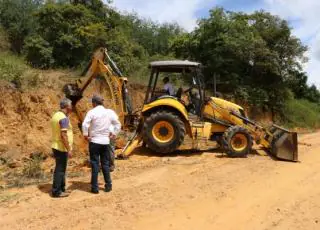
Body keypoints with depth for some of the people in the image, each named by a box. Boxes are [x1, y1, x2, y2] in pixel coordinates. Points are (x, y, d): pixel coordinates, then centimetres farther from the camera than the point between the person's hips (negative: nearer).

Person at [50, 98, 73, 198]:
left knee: (61, 168, 17)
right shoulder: (63, 118, -20)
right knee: (60, 169, -1)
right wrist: (69, 149, -21)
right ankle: (56, 191, 8)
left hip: (56, 146, 10)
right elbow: (63, 135, -24)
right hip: (61, 148, -10)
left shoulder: (56, 115, 11)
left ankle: (61, 188, 27)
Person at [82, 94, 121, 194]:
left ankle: (95, 187, 9)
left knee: (95, 164, 4)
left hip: (94, 141, -3)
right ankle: (108, 185, 20)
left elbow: (85, 124, -20)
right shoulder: (110, 112, 3)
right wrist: (113, 135, 13)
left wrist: (86, 135, -7)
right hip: (106, 142, 3)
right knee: (105, 164, 14)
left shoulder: (92, 112, -8)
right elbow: (118, 125, 8)